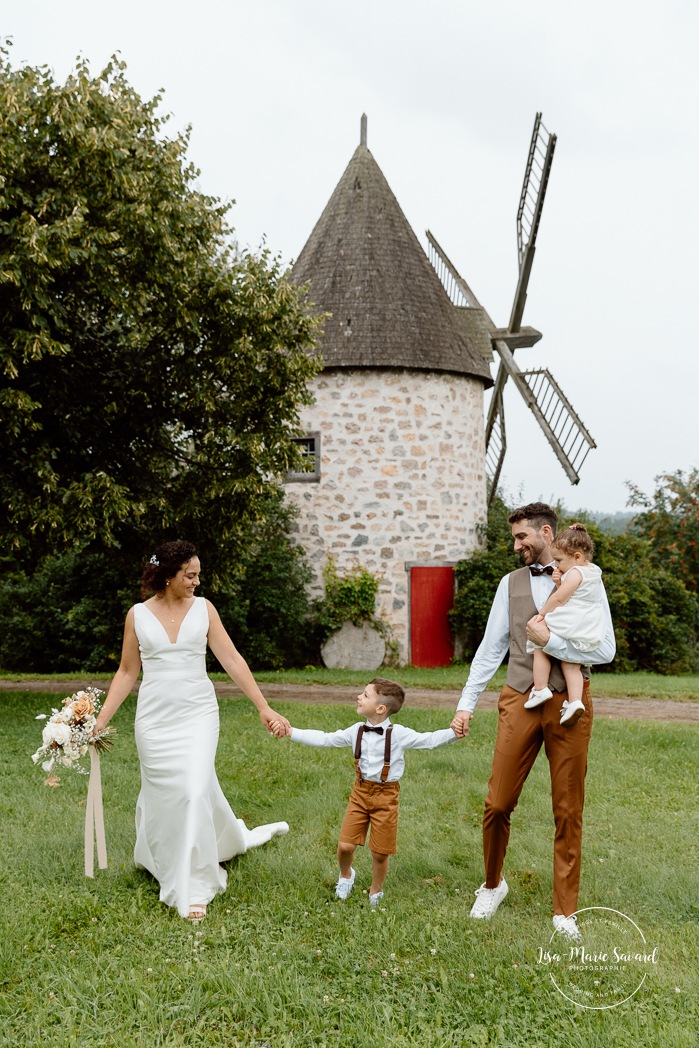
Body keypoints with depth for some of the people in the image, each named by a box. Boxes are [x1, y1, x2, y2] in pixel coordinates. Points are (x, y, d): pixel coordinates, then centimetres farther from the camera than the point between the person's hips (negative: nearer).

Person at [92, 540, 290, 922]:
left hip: (197, 713, 0)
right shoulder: (138, 615, 1)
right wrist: (101, 719, 1)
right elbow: (127, 672, 8)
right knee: (161, 793, 8)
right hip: (155, 716, 1)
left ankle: (193, 888, 1)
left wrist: (264, 708, -6)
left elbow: (232, 660, -2)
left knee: (195, 789, -11)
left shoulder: (203, 608, 0)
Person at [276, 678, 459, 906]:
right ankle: (346, 874, 33)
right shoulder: (356, 731, 0)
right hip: (361, 792, 3)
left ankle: (375, 892, 33)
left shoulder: (399, 734, -13)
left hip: (386, 795, -3)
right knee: (345, 845, -1)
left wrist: (454, 733, -35)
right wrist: (292, 732, 5)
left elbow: (429, 740, -17)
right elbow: (324, 739, 8)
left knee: (380, 853, 5)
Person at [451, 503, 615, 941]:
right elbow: (491, 649, 10)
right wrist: (467, 703, 6)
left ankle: (566, 912, 19)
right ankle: (493, 885, 29)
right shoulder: (511, 583, 10)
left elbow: (605, 650, -6)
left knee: (568, 811, 6)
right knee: (498, 804, 3)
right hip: (520, 702, 2)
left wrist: (551, 639, -14)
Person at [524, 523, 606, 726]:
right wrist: (559, 581, 2)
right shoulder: (594, 571, 15)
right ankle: (575, 700, -6)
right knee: (570, 663, 11)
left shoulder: (575, 573, -13)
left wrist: (542, 613, -3)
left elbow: (559, 598, -14)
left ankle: (540, 689, 2)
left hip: (569, 626, -9)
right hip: (589, 635, 9)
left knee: (540, 648, 6)